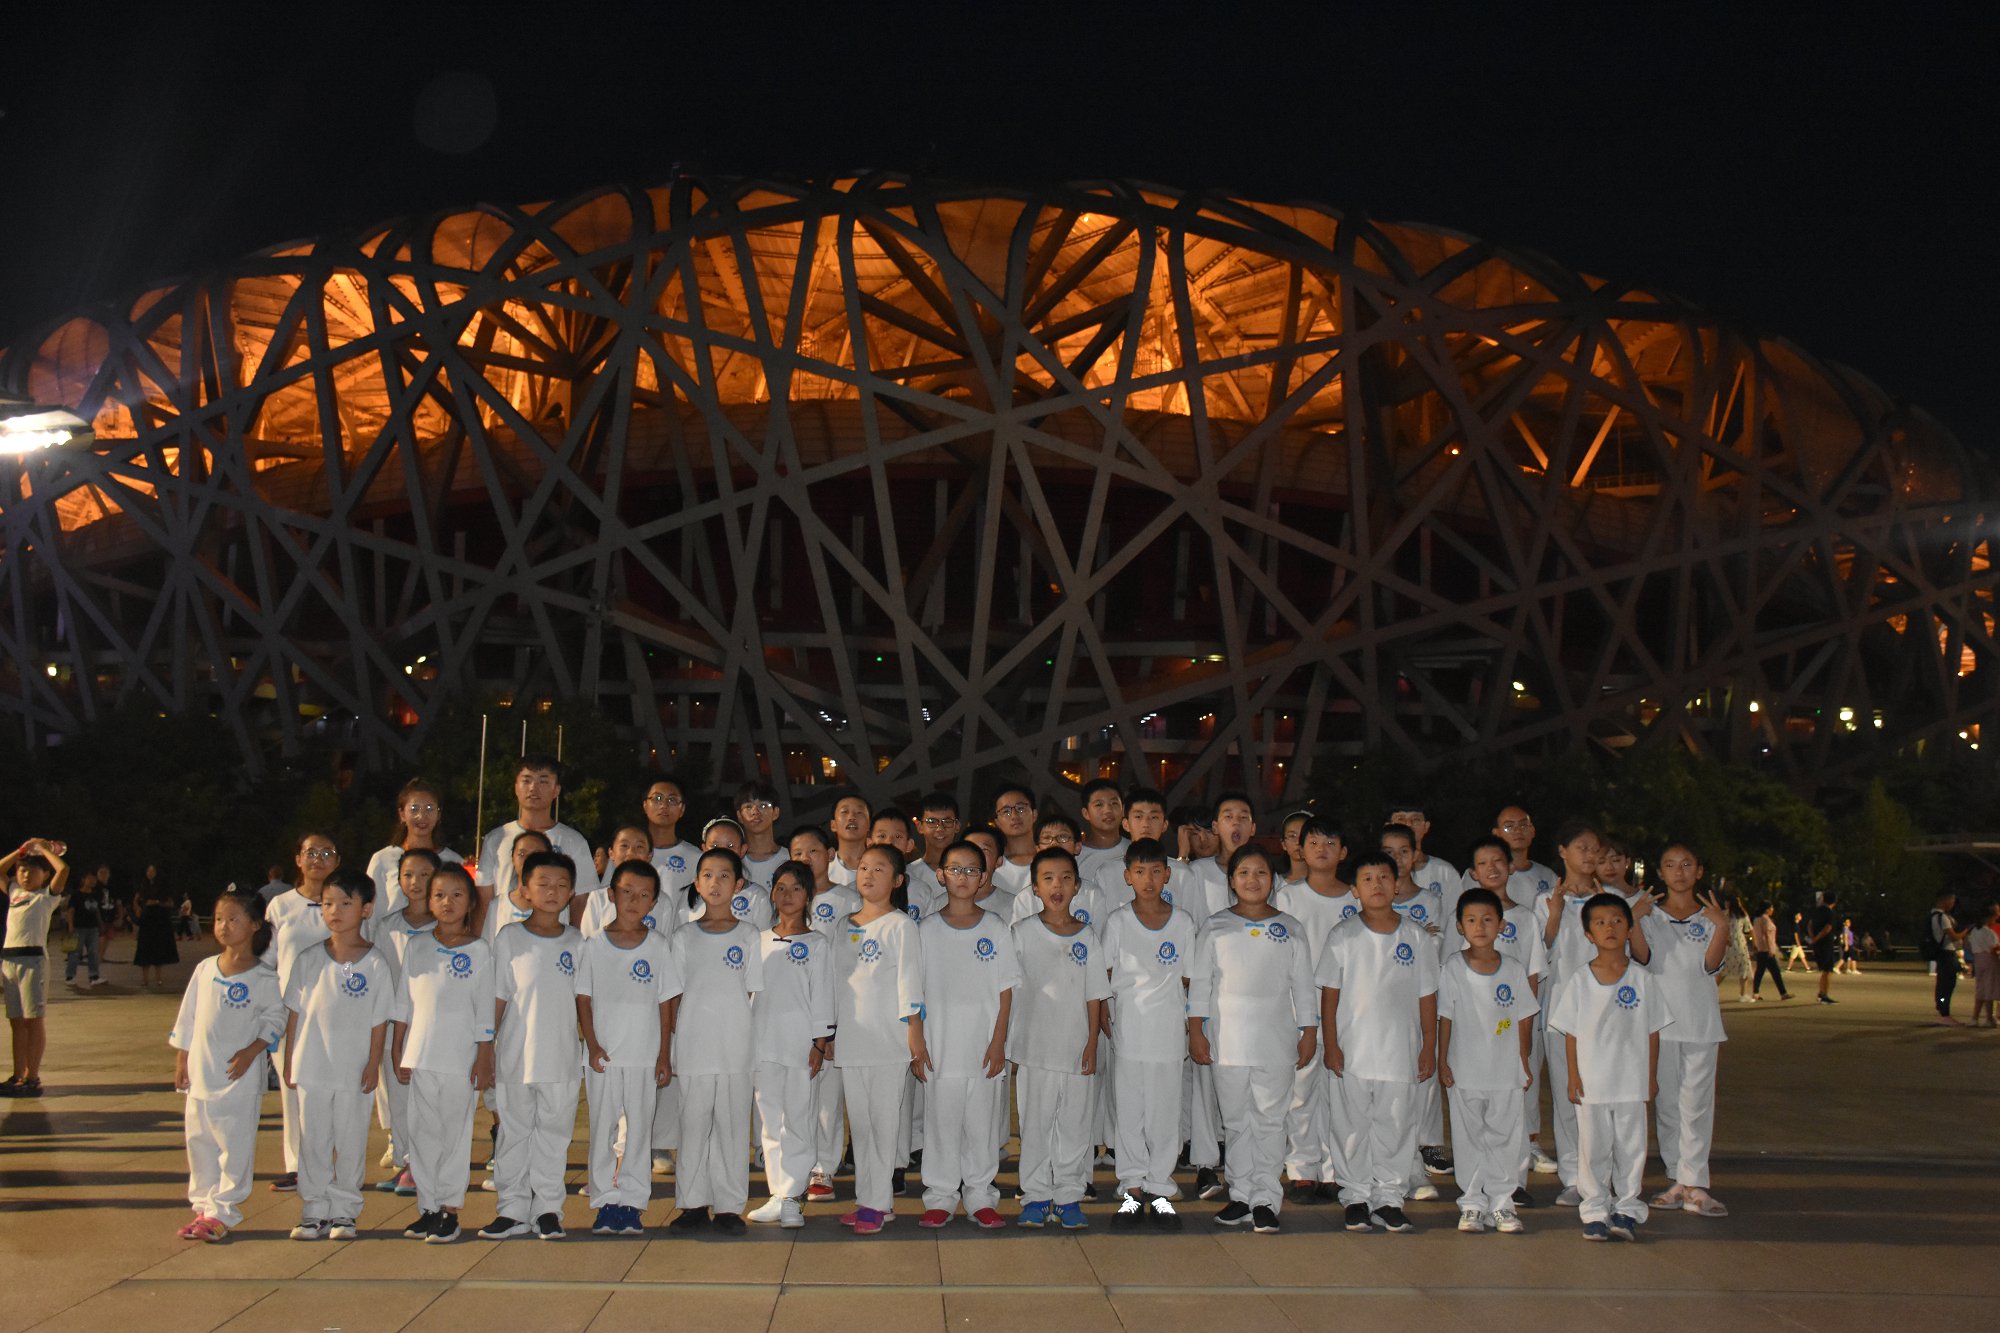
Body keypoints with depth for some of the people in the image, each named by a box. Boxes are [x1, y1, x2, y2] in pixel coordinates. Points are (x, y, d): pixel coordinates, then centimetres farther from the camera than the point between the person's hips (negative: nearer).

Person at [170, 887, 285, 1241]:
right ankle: (203, 1205, 23)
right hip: (200, 1075, 5)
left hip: (239, 1078, -5)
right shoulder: (205, 969, 7)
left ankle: (223, 1211, 7)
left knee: (234, 1145, -1)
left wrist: (252, 1051, -17)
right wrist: (181, 1061, 10)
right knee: (199, 1142, 12)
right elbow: (187, 1018, 12)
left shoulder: (263, 977, -7)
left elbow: (275, 1019, -6)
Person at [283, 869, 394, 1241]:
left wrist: (374, 1065, -6)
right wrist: (289, 1062, 3)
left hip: (355, 1071, -2)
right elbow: (294, 1013, 6)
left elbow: (379, 1021, -2)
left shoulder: (376, 964, -5)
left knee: (350, 1143, 6)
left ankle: (344, 1212, 18)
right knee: (312, 1141, 8)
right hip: (312, 1068, 2)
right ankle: (314, 1211, 19)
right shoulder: (308, 960, 1)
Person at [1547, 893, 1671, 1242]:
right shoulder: (1578, 981, -1)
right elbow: (1571, 1033, 1)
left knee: (1631, 1145, 6)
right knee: (1593, 1146, 5)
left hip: (1632, 1081, 1)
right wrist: (1573, 1075, -4)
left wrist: (1652, 1075, 4)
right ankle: (1594, 1211, 15)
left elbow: (1652, 1031, 6)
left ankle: (1627, 1210, 17)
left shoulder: (1641, 979, 1)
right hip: (1591, 1082, -1)